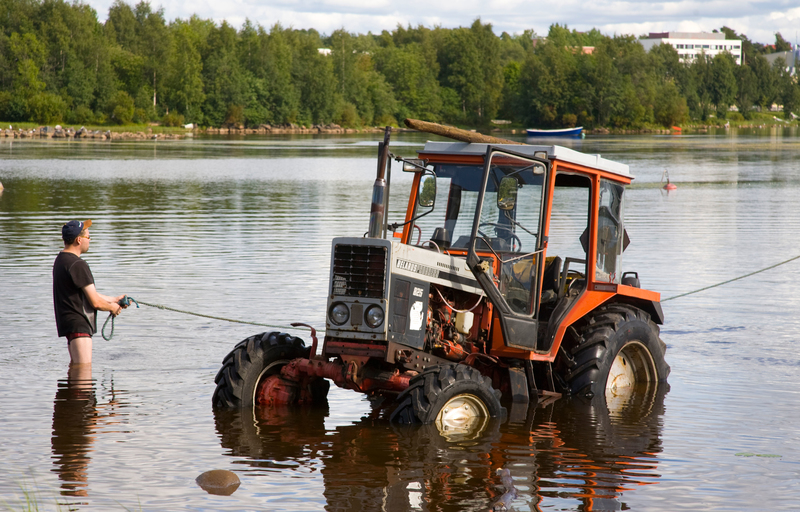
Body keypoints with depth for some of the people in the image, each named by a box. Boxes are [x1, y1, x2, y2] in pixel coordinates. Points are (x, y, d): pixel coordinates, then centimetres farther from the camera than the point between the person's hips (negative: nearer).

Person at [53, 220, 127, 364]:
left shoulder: (60, 260, 15)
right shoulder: (77, 265, -19)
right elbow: (95, 302, -17)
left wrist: (114, 300, 26)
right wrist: (112, 307, 3)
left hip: (68, 323, 11)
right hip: (78, 325, -11)